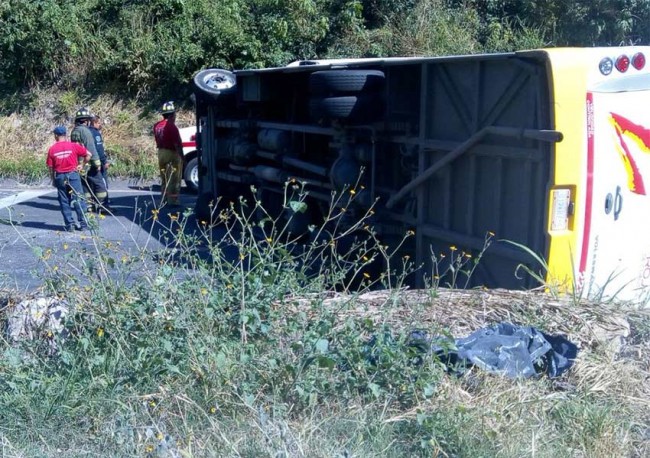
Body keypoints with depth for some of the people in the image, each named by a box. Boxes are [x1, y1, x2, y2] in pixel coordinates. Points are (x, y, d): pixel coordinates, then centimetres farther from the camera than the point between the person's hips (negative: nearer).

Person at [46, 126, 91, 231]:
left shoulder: (52, 149, 0)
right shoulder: (73, 146, -3)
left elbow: (50, 167, 1)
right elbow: (88, 154, -3)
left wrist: (53, 180, 12)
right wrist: (82, 165, 9)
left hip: (59, 176, 1)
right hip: (73, 174, -1)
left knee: (64, 202, 9)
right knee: (78, 200, 4)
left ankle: (69, 224, 9)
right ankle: (82, 223, 4)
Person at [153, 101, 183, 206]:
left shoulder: (157, 126, 7)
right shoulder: (171, 126, -17)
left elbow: (157, 140, 13)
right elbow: (177, 144, -17)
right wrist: (181, 157, -14)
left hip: (161, 153, 8)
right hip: (171, 153, -8)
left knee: (164, 178, 15)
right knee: (173, 178, -1)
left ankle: (164, 199, 20)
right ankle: (172, 200, -1)